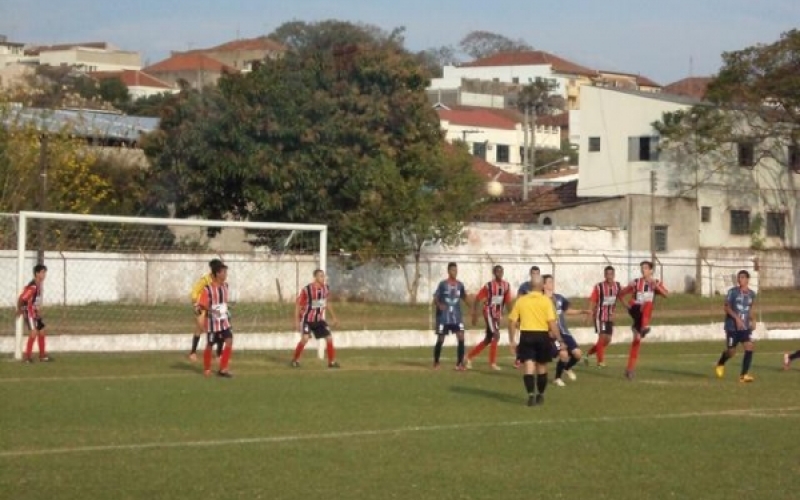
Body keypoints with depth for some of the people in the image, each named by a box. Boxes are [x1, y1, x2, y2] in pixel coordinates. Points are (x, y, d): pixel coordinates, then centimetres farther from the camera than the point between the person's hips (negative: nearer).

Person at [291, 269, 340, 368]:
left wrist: (333, 317, 17)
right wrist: (297, 321, -14)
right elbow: (298, 304, -11)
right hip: (308, 319, -5)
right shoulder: (307, 289, -19)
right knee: (305, 338, -22)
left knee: (329, 338, -1)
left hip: (320, 319, 5)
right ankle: (295, 360, -4)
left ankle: (332, 362, 11)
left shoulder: (326, 288, -2)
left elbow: (327, 303, 15)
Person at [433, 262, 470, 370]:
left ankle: (460, 363, -6)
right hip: (443, 316, -3)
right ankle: (436, 363, 21)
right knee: (440, 340, 3)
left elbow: (464, 298, 17)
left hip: (457, 316, 3)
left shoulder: (460, 285, 4)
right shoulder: (442, 284, -6)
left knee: (461, 338, -11)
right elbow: (435, 298, -5)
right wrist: (439, 305, -26)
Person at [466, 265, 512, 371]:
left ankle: (470, 357, 25)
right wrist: (474, 315, -11)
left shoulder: (506, 286, 2)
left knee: (488, 340, 11)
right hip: (489, 313, -7)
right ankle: (492, 362, -7)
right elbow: (477, 300, -8)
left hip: (498, 314, 7)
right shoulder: (489, 286, -13)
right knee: (496, 335, -17)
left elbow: (508, 302, 9)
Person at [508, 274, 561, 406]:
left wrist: (512, 340, 11)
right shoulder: (546, 301, -6)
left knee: (529, 367, -2)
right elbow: (552, 322, -12)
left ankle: (531, 394, -19)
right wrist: (559, 339, -6)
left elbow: (512, 321, 3)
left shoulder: (521, 300, 2)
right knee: (541, 367, 15)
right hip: (542, 336, -1)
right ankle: (540, 395, 28)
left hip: (526, 335, 1)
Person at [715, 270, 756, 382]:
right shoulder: (732, 292, -8)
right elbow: (727, 307, -9)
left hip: (745, 327, 3)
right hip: (732, 326, -3)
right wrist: (737, 318, -22)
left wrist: (752, 320, 3)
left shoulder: (751, 294, 5)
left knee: (749, 348, -16)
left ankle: (744, 374, -11)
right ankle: (720, 364, 39)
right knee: (731, 352, 5)